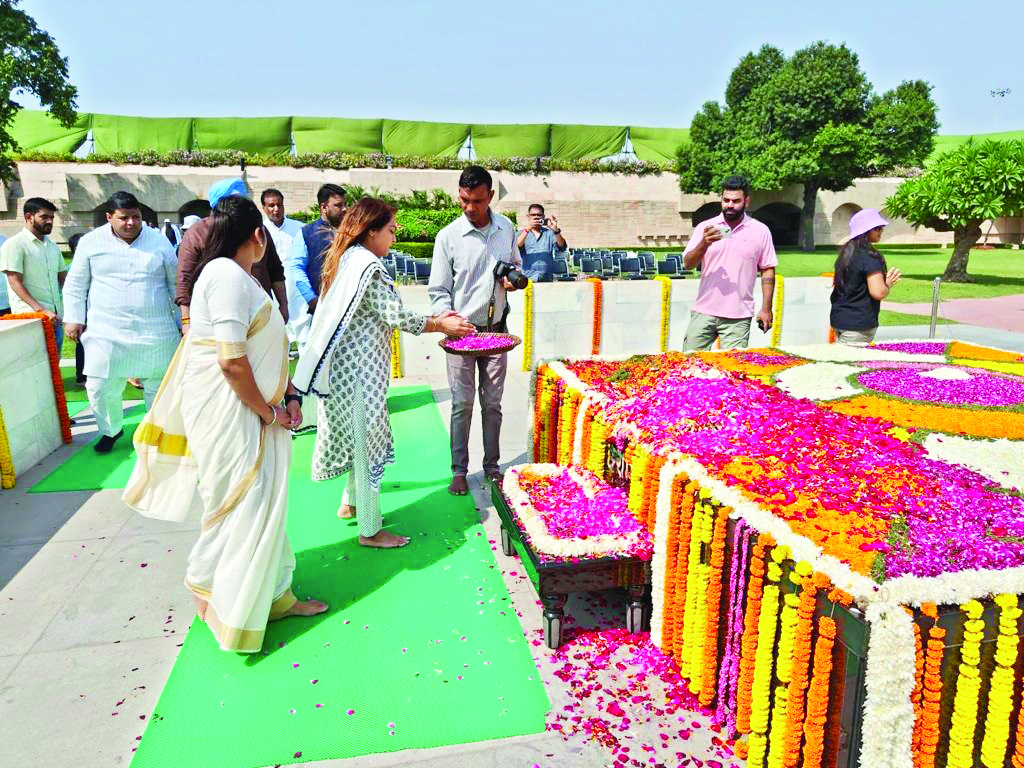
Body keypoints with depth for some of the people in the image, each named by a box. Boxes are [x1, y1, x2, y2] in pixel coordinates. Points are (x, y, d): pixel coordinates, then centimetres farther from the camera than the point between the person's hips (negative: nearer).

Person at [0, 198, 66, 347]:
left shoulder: (52, 246, 18)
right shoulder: (15, 244, -4)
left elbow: (63, 278, 22)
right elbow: (15, 283, -10)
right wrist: (40, 310, -20)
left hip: (55, 318, 7)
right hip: (30, 318, -7)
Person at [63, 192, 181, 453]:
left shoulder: (159, 241, 3)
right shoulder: (91, 242, 2)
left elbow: (176, 284, 9)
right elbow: (75, 285, 9)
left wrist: (183, 319, 9)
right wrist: (74, 319, 4)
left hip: (156, 332, 0)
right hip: (106, 332, 0)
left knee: (158, 386, 8)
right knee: (100, 387, 2)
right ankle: (110, 430, 28)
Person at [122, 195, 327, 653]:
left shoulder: (239, 276, 13)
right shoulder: (227, 275, -18)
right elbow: (231, 361, -23)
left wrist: (287, 398, 8)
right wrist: (267, 412, -12)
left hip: (253, 410, 10)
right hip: (230, 413, -10)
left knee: (261, 503, 17)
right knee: (239, 507, 2)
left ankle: (272, 597, 31)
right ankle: (215, 598, 21)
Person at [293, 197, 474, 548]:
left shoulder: (344, 259, 12)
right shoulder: (370, 265, -18)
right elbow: (396, 316, -18)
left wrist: (432, 320, 10)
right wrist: (440, 325, -4)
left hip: (341, 363, 10)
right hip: (360, 367, -10)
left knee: (357, 435, 22)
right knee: (367, 437, -1)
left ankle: (351, 502, 37)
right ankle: (370, 530, 11)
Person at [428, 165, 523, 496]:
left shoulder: (506, 228, 2)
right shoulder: (448, 236, -9)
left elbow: (516, 264, 19)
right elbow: (437, 289, -6)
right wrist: (448, 317, -24)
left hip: (496, 328, 3)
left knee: (492, 403, 11)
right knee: (462, 403, 2)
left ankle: (491, 465, 24)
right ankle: (459, 470, 15)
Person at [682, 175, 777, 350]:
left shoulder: (760, 231, 5)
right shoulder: (705, 227, 6)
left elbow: (768, 270, 7)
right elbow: (688, 264, -1)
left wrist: (766, 309, 2)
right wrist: (704, 244, -19)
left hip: (738, 317, -1)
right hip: (703, 312, 1)